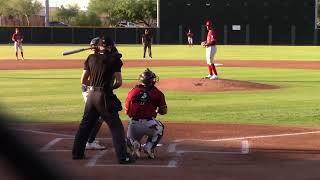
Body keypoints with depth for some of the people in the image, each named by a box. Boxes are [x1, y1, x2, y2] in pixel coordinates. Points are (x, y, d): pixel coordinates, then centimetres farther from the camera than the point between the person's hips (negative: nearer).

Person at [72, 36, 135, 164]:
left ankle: (77, 153, 24)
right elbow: (119, 82, -9)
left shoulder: (91, 58, 8)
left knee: (85, 124, 18)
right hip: (104, 96, -5)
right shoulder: (113, 59, -6)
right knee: (116, 126, -2)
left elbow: (83, 80, 9)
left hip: (91, 95, 5)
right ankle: (123, 157, -7)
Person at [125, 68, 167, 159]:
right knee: (159, 128, 33)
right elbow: (163, 111, 12)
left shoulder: (132, 92, 9)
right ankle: (149, 147, 10)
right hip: (150, 124, -1)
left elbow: (127, 111, 14)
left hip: (133, 124, 1)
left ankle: (134, 145, -6)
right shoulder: (157, 93, 5)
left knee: (130, 139, 32)